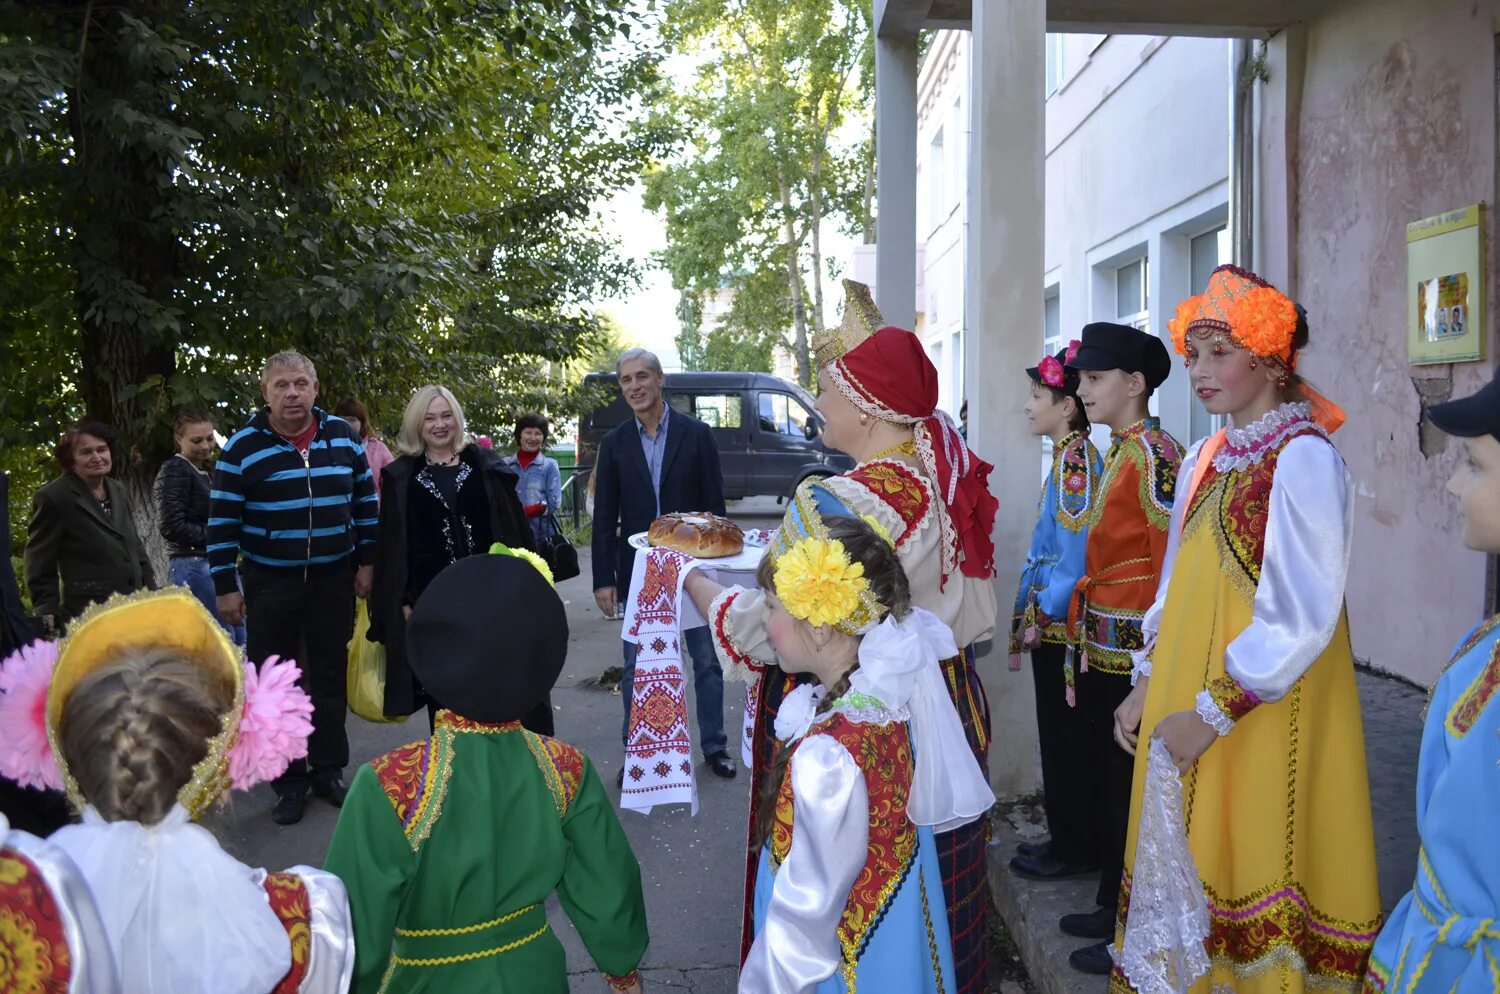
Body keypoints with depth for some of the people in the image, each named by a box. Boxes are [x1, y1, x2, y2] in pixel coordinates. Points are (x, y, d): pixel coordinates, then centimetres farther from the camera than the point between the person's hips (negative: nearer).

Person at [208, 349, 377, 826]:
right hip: (270, 584, -2)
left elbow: (366, 502, 8)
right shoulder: (243, 447, -7)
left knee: (330, 677, 11)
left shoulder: (343, 436, 1)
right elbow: (222, 522, -5)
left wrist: (367, 562, 5)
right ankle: (289, 780, 18)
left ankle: (328, 769, 24)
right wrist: (225, 586, -6)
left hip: (334, 579, 2)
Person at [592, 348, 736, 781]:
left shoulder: (696, 434, -1)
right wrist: (603, 579, -2)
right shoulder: (614, 443, 3)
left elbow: (714, 505, -1)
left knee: (707, 661, 9)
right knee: (635, 668, 8)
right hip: (637, 573, 1)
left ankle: (714, 746, 24)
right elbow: (605, 518, 3)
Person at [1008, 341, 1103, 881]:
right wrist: (1035, 611, 16)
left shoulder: (1074, 459, -17)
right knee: (1062, 735, 17)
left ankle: (1074, 848, 15)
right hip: (1056, 622, 9)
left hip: (1059, 624, -9)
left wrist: (1041, 614, -15)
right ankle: (1069, 837, 28)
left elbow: (1076, 550, -22)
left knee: (1064, 737, 2)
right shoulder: (1074, 454, 12)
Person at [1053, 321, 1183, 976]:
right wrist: (1081, 638, 15)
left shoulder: (1154, 455, -15)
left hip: (1132, 655, -9)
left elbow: (1172, 565, -18)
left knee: (1123, 789, 3)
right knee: (1101, 782, 18)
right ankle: (1113, 905, 34)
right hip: (1102, 649, 9)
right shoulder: (1120, 453, 12)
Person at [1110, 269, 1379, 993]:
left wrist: (1216, 712, -17)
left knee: (1254, 856, 4)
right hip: (1186, 702, 7)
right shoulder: (1205, 460, 9)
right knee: (1188, 858, 15)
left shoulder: (1303, 457, -13)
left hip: (1264, 710, -7)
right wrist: (1147, 685, 9)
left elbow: (1302, 615, -18)